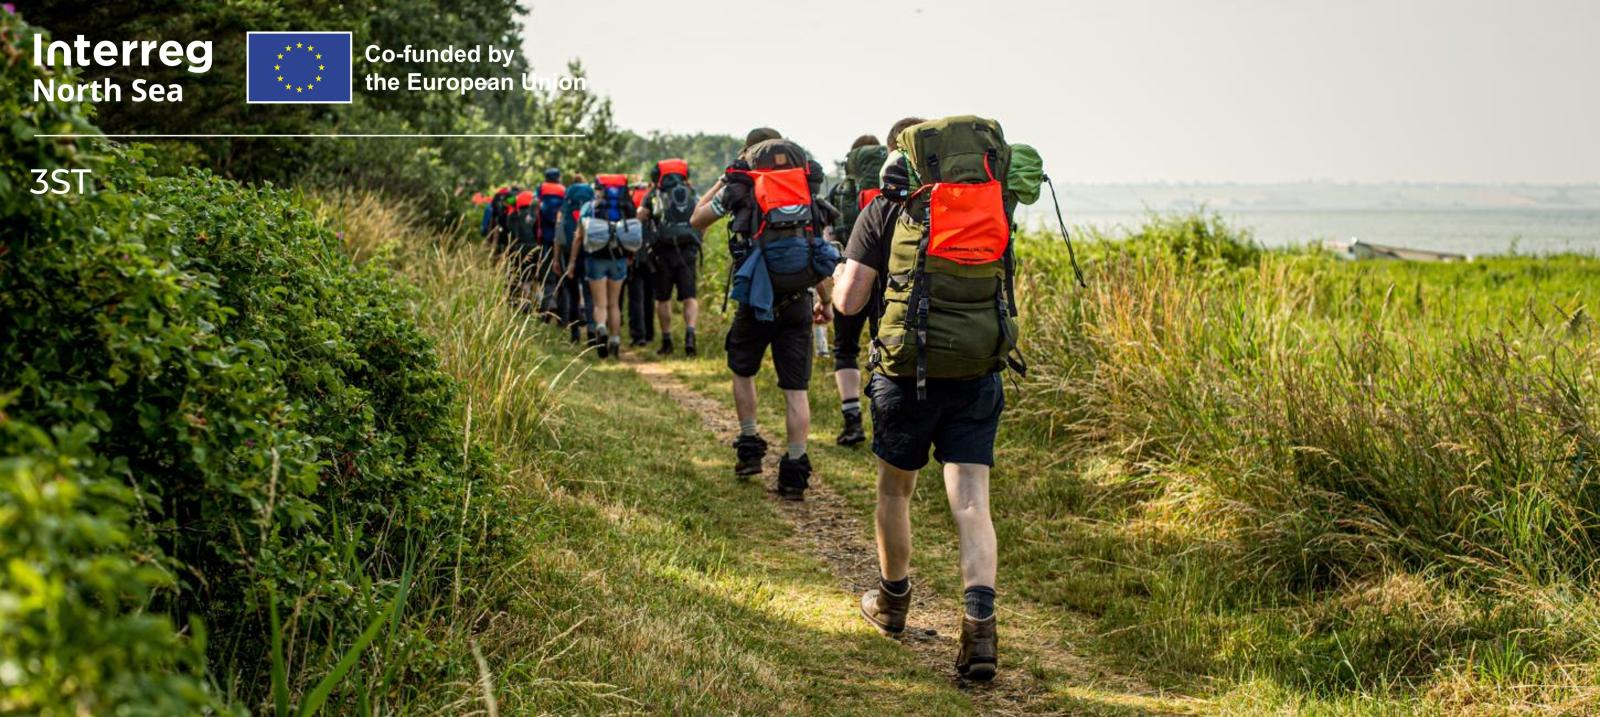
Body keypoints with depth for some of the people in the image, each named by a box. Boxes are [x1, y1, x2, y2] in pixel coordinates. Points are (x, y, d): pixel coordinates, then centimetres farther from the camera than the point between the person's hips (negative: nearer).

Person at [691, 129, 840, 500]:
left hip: (757, 300, -1)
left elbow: (696, 220, 18)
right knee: (796, 388, 4)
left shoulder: (740, 190, 2)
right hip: (797, 302, 1)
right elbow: (825, 251, 9)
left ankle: (749, 447, 23)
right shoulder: (810, 192, 9)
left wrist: (722, 180, 26)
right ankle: (796, 471, 2)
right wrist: (826, 301, 18)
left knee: (743, 371, 23)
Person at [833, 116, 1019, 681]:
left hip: (908, 371, -2)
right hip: (978, 373, 2)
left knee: (895, 490, 19)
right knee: (971, 502, 1)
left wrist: (844, 270, 17)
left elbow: (848, 300, -6)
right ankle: (979, 625, -14)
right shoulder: (996, 201, 8)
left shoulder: (889, 207, -3)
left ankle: (892, 600, 36)